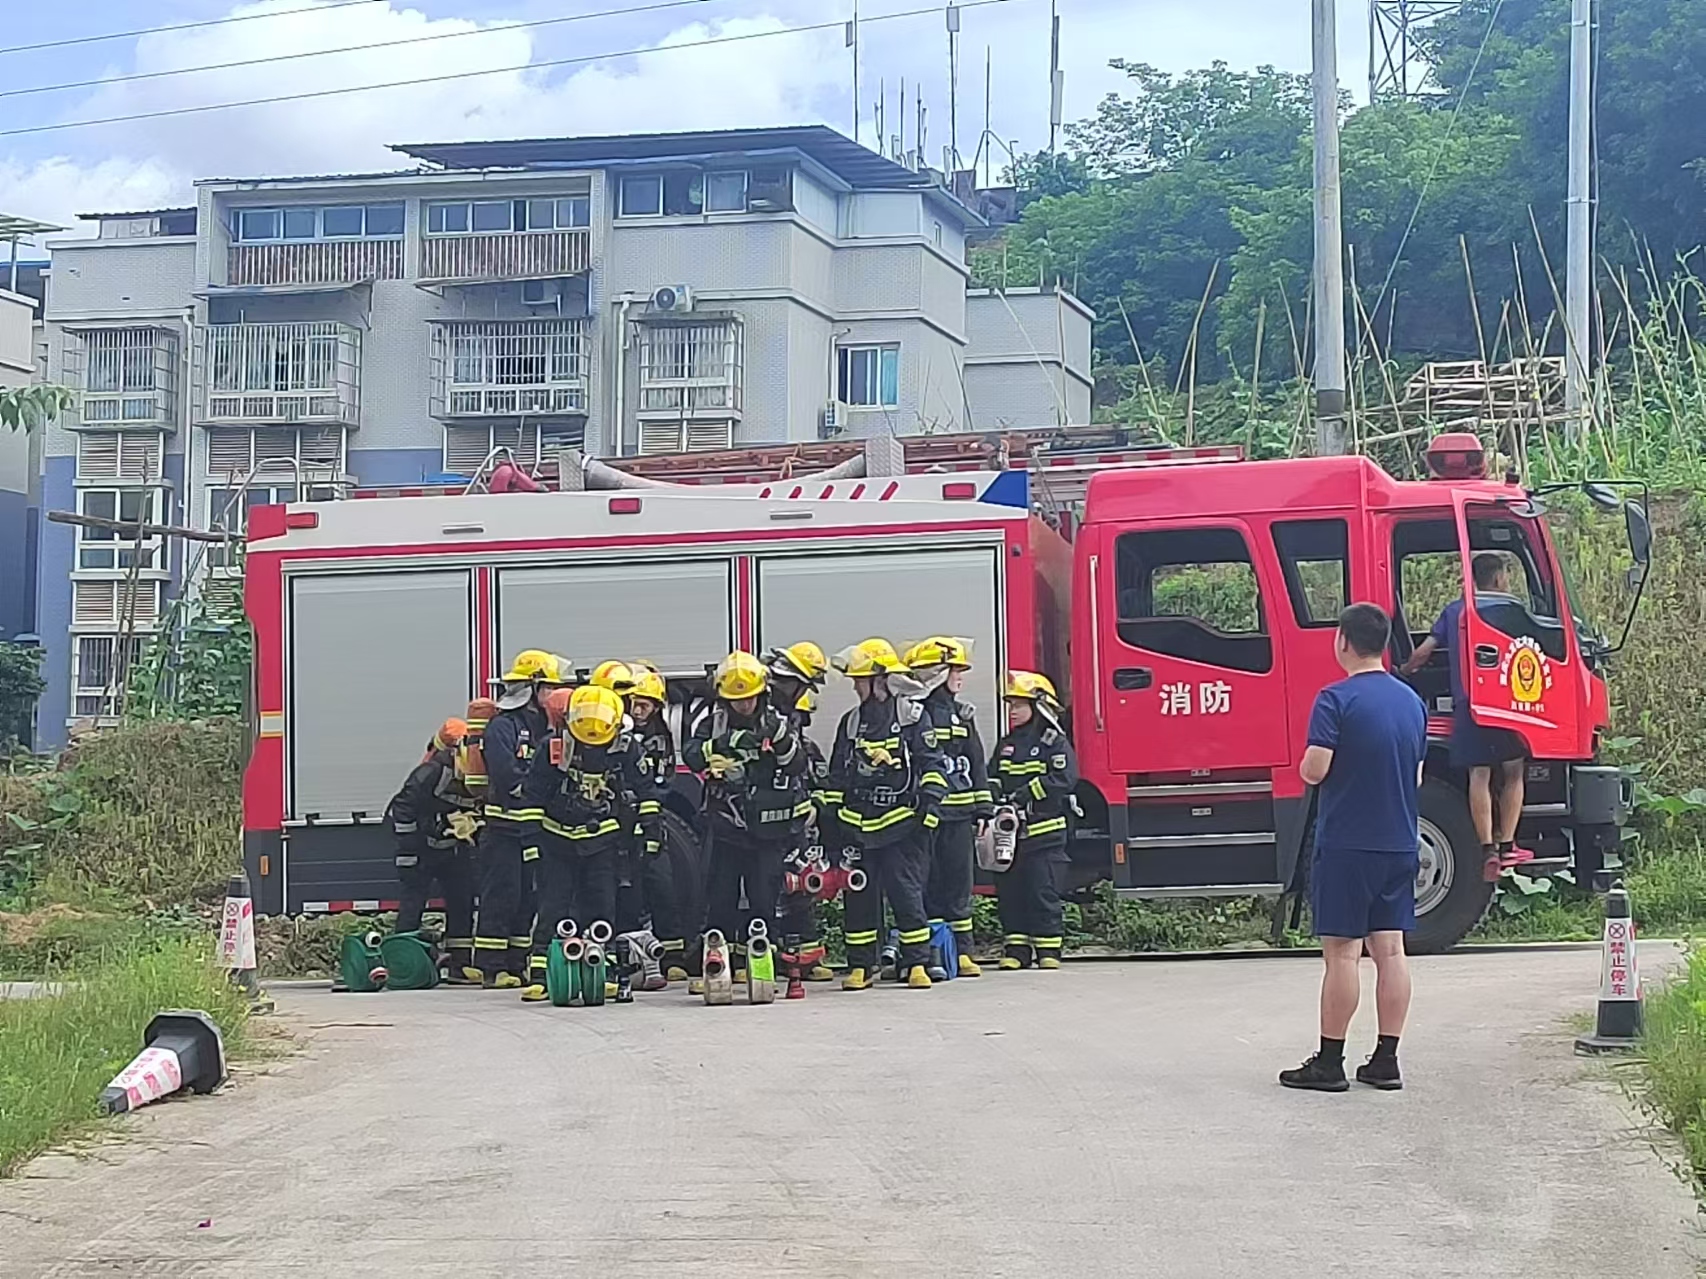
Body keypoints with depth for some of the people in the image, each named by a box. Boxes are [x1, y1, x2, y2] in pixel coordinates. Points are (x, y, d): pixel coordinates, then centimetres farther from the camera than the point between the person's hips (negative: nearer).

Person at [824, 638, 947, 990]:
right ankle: (860, 966, 10)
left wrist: (930, 805, -10)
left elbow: (932, 765, -1)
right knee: (860, 896, 5)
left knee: (906, 892, -5)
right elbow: (837, 775, 20)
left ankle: (917, 964, 1)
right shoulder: (851, 723, 14)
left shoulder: (912, 717, 0)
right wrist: (832, 816, 16)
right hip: (858, 826, 5)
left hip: (901, 825, -4)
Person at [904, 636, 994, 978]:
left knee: (960, 883, 8)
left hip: (959, 815, 6)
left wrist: (982, 809, 13)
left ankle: (961, 952, 13)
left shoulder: (962, 714, 17)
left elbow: (976, 764, 19)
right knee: (930, 885, -3)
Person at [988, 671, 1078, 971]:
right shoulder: (1006, 745, 18)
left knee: (1043, 892, -6)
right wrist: (996, 796, -7)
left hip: (1044, 832, -6)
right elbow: (992, 776, 16)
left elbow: (1064, 777, -15)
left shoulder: (1054, 741, -3)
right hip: (1010, 832, 6)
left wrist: (1026, 795, -19)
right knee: (1010, 892, 4)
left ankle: (1048, 951, -1)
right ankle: (1015, 949, 10)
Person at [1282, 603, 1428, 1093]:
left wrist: (1308, 765, 3)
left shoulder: (1336, 699, -12)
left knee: (1342, 952, -3)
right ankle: (1385, 1060, 10)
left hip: (1346, 843, -6)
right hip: (1400, 845, 6)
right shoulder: (1412, 702, 10)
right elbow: (1417, 777, 16)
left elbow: (1314, 770, -17)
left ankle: (1329, 1063, 1)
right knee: (1390, 950, 7)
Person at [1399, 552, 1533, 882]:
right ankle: (1507, 845, 5)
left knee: (1478, 775, -2)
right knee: (1512, 773, 9)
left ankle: (1487, 848, -12)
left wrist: (1405, 670, 27)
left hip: (1467, 704, 2)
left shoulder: (1454, 611, 13)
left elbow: (1423, 652, 10)